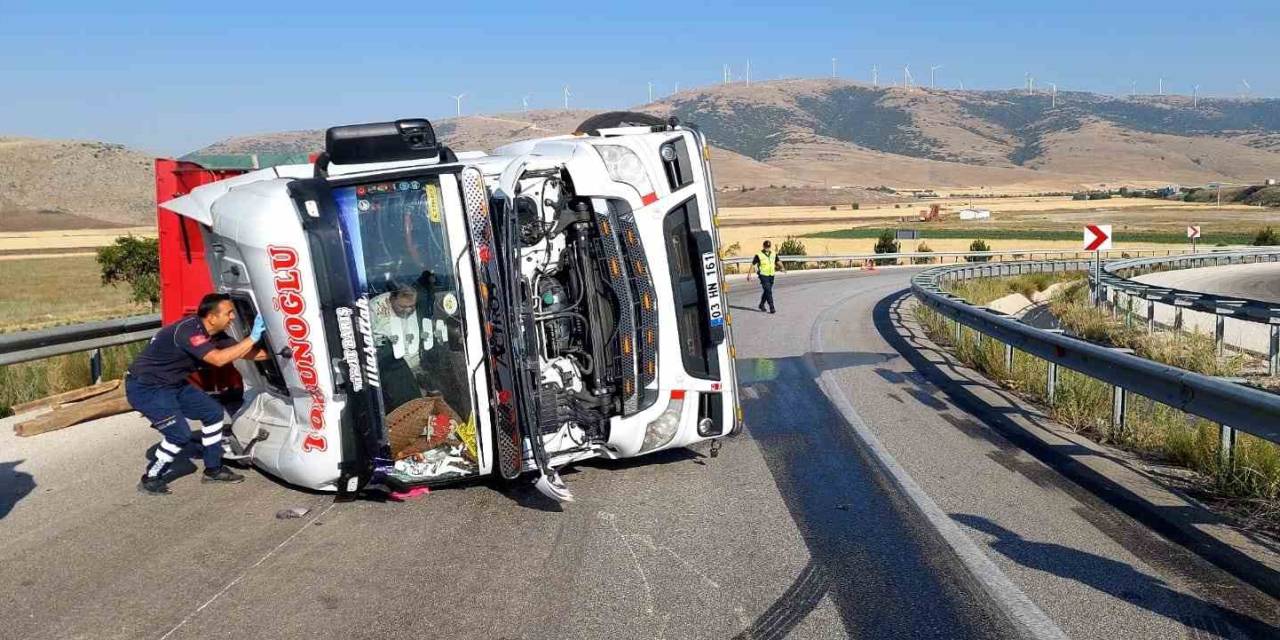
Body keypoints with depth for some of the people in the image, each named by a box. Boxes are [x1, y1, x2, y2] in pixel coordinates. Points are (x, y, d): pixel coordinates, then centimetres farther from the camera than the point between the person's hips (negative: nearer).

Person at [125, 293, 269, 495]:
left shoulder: (213, 334, -2)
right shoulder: (188, 331, -29)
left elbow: (243, 351, 7)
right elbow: (218, 359, -38)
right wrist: (253, 338, -33)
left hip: (172, 384, 9)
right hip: (144, 388, -9)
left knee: (213, 412, 7)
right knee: (180, 433, -17)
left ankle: (213, 469, 18)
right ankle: (150, 479, 4)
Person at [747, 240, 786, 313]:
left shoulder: (774, 254, 6)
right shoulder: (759, 255, -8)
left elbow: (778, 262, 11)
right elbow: (753, 264, -4)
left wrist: (782, 268, -10)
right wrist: (749, 274, -5)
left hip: (771, 275, 5)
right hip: (763, 275, -5)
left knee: (767, 291, 14)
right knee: (768, 291, -13)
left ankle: (761, 305, 32)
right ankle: (772, 308, -12)